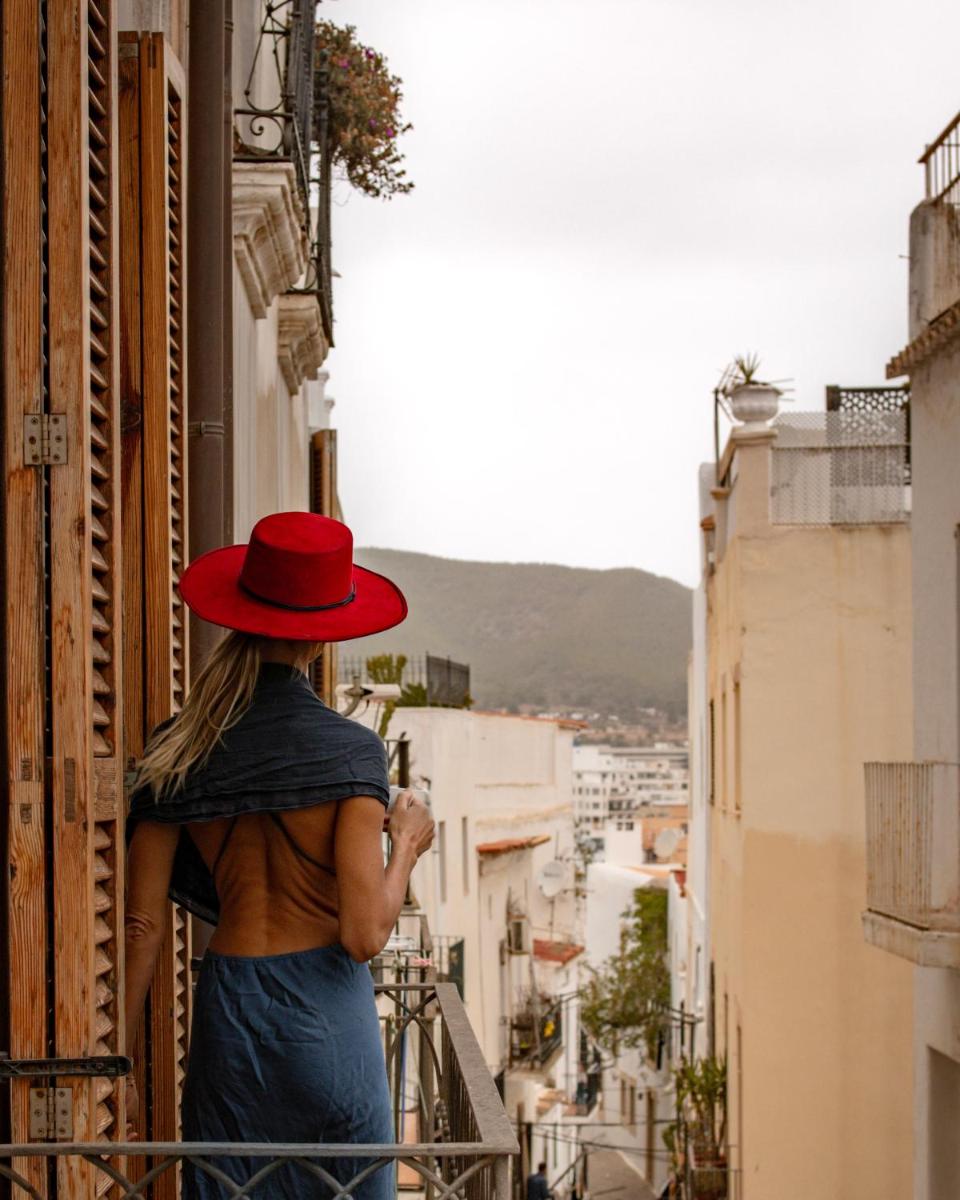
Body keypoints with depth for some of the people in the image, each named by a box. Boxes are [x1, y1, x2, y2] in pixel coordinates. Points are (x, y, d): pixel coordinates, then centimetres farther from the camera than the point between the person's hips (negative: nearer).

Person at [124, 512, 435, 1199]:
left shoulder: (176, 755, -2)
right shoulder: (350, 751, -12)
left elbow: (143, 926, -1)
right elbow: (365, 936, -16)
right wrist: (407, 846, 3)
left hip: (228, 1012, 3)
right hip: (328, 1014, -3)